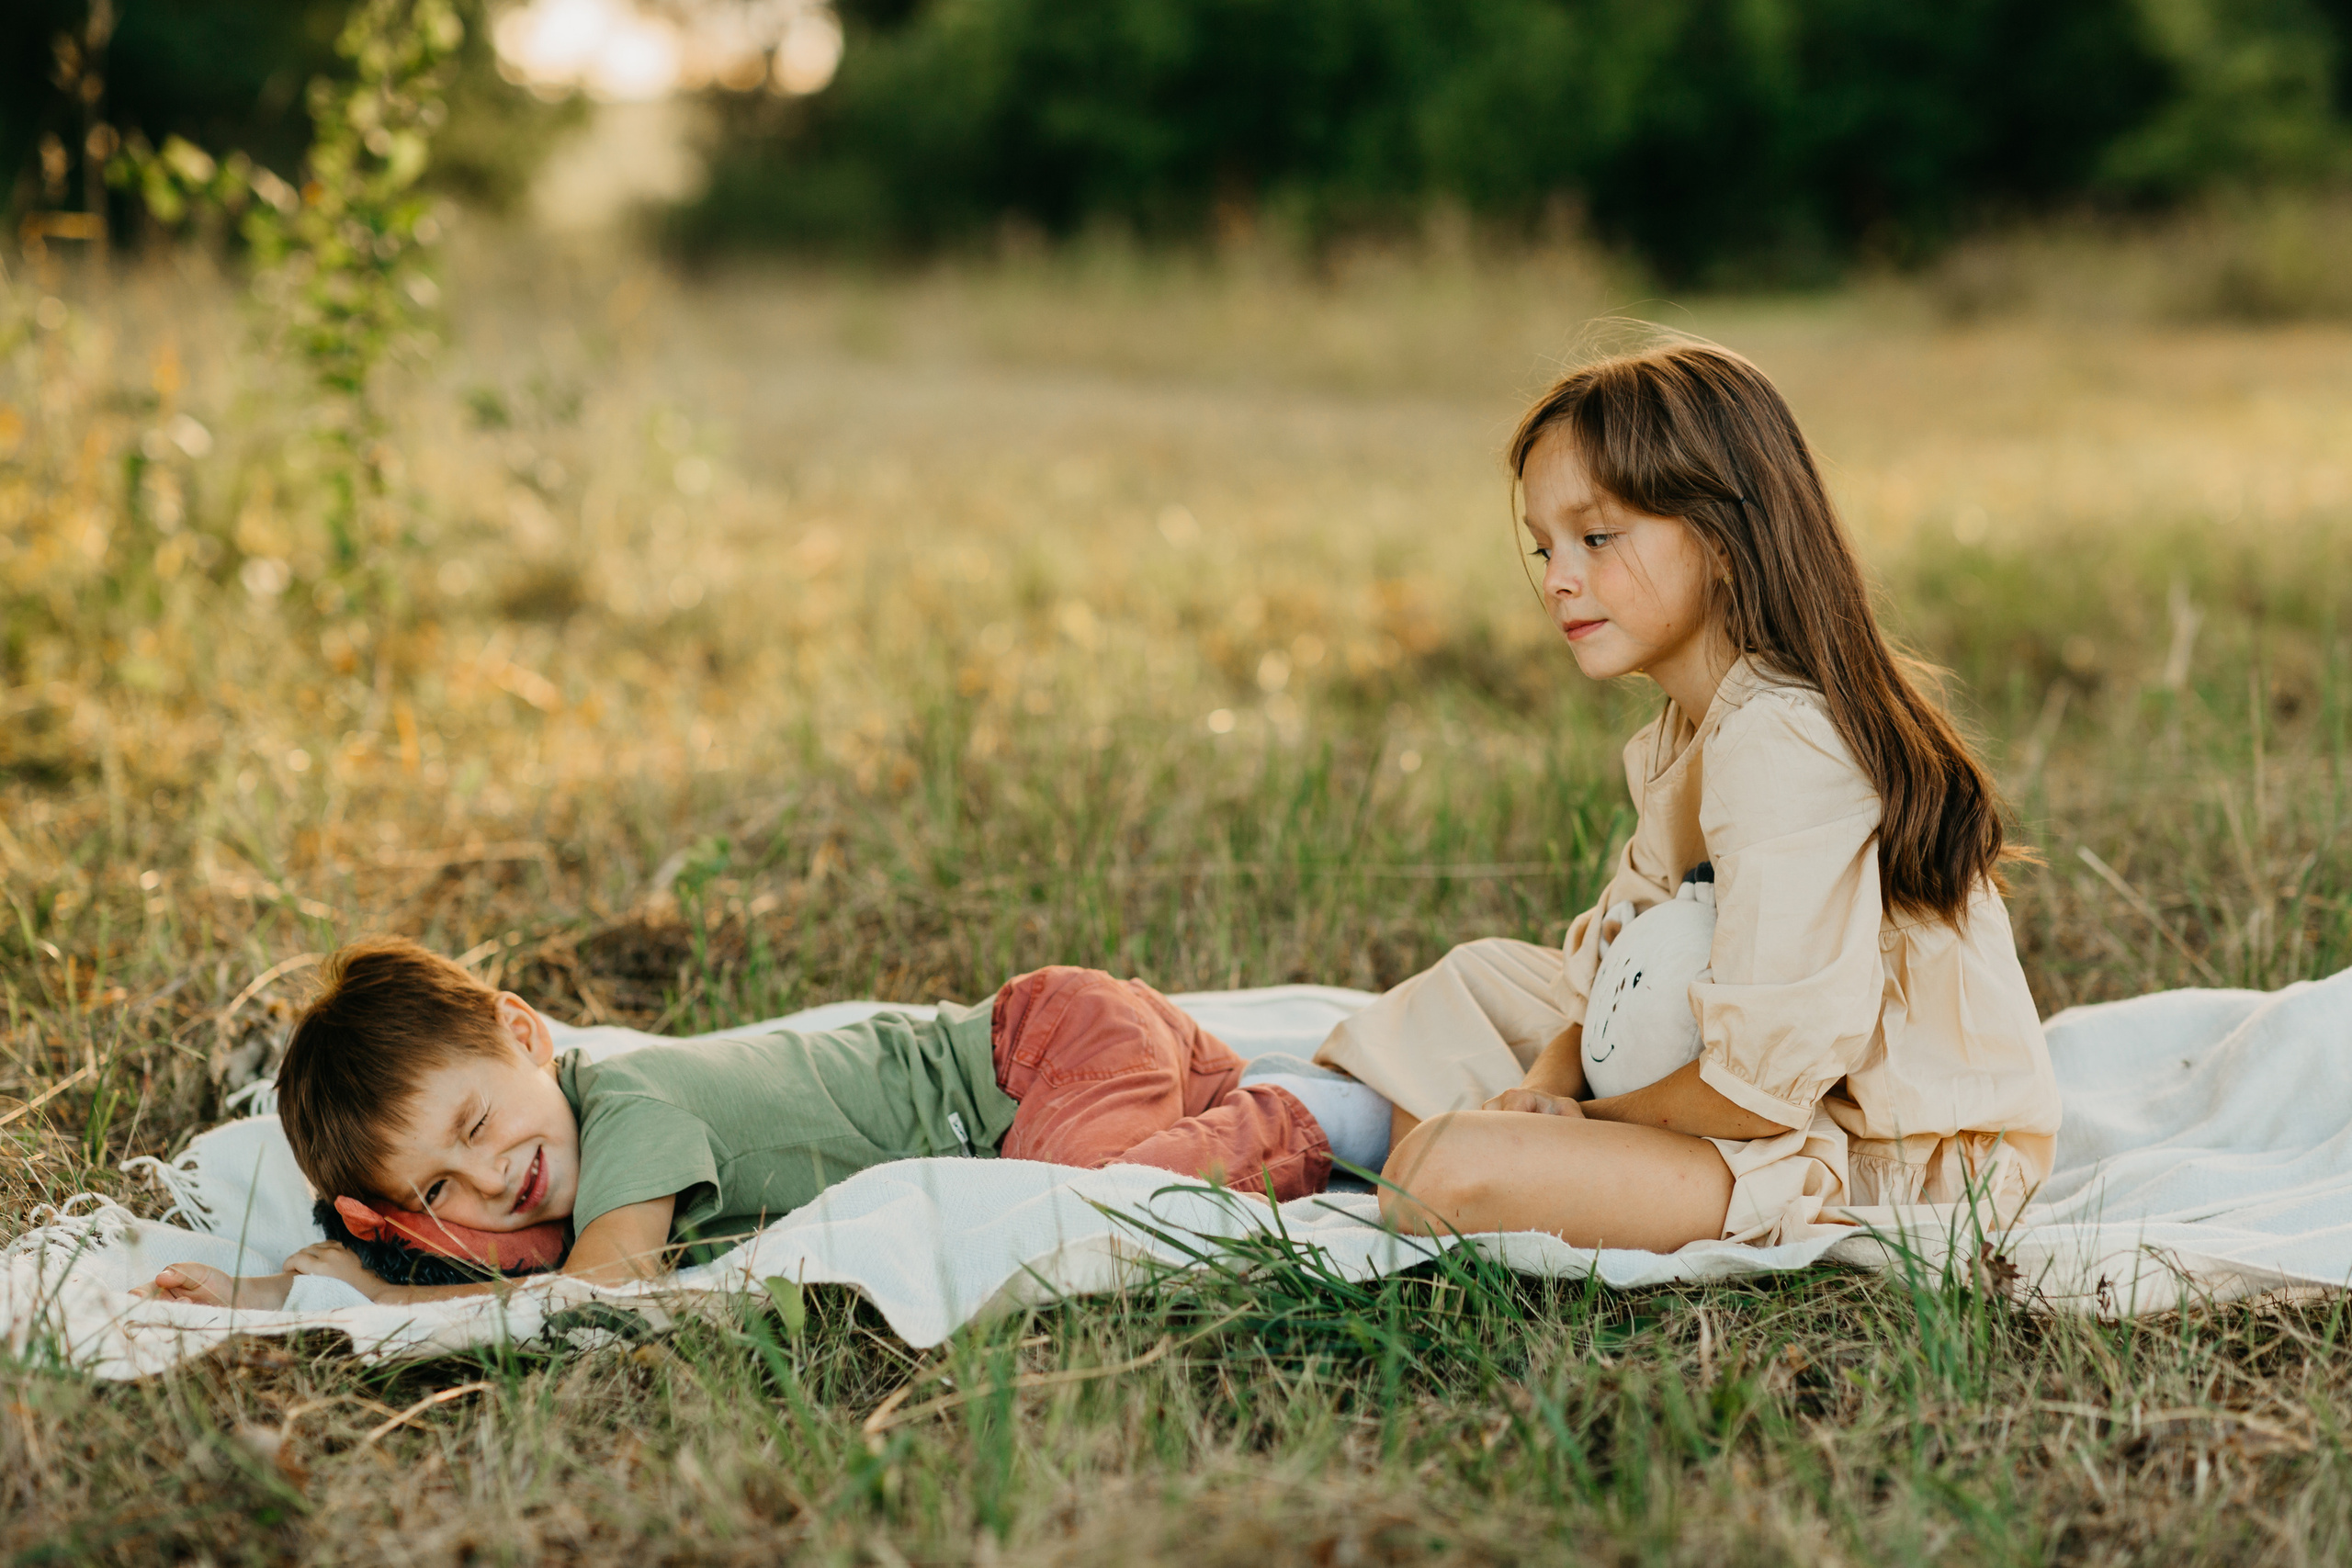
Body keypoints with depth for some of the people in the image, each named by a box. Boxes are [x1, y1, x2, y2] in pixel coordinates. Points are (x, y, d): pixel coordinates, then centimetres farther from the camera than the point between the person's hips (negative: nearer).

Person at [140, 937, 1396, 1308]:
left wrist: (371, 1301, -27)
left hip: (1048, 1037, -8)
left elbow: (600, 1293, -36)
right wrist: (276, 1289, -11)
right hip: (981, 1057, 8)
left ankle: (1310, 1126, -15)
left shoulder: (631, 1106, -26)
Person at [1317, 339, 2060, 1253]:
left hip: (1898, 1165, -11)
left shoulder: (1778, 744, -24)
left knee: (1445, 1175, -28)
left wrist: (1584, 1116, -11)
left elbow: (1761, 1084, -28)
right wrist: (1548, 1082, -4)